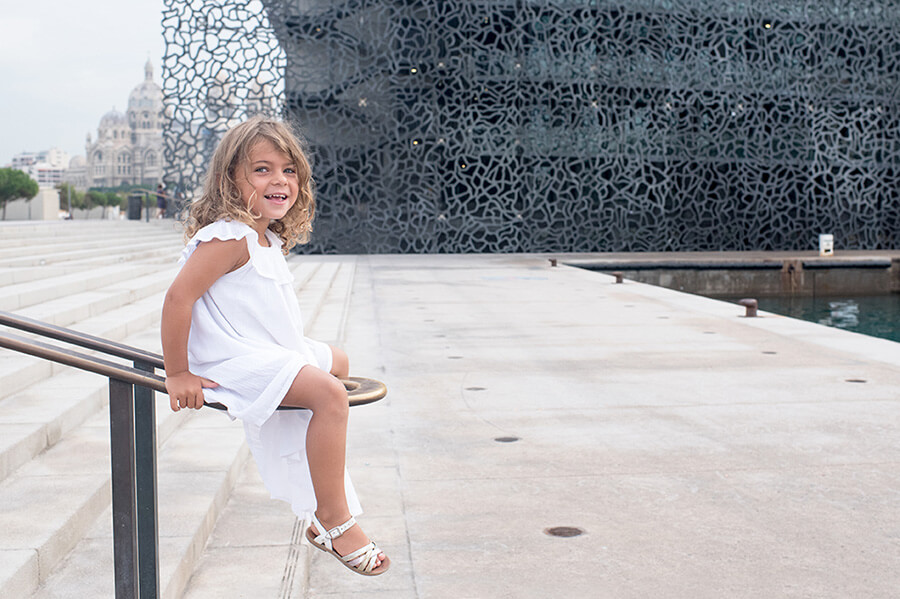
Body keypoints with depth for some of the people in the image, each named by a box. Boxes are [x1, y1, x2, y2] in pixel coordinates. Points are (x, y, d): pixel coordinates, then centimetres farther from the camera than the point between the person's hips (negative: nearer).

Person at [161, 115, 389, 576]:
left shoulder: (268, 239, 11)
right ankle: (334, 522, -21)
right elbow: (177, 298, -25)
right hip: (233, 362, -11)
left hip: (274, 351, 11)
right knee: (329, 394, -27)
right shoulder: (230, 237, -21)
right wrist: (177, 374, -21)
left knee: (337, 362, 27)